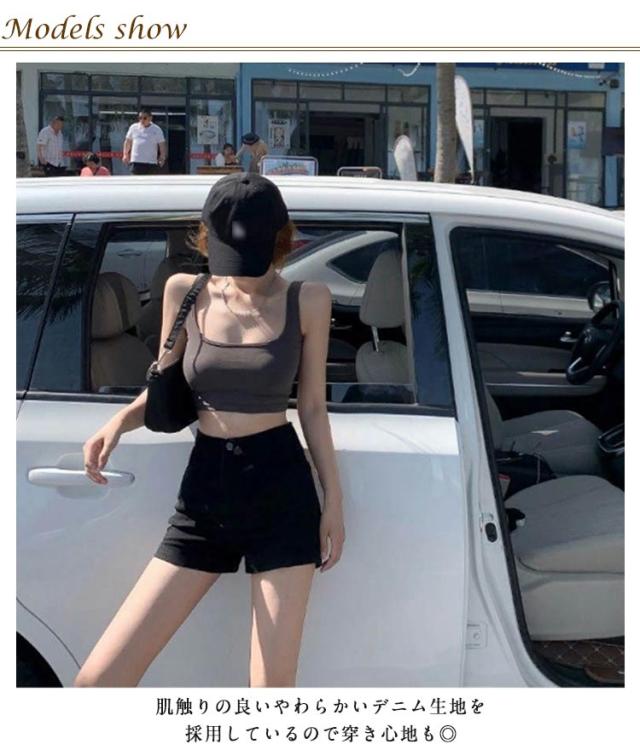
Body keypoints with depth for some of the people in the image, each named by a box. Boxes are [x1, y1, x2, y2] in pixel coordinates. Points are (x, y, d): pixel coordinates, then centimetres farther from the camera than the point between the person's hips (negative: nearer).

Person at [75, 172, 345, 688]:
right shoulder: (185, 292, 3)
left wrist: (334, 500, 4)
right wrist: (119, 422, -7)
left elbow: (313, 407, 6)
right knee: (97, 680, -4)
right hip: (204, 494, 2)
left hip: (283, 495, -2)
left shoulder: (307, 300, 0)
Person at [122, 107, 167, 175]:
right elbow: (127, 141, 18)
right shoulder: (133, 127, 8)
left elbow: (162, 145, 5)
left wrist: (162, 158, -6)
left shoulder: (157, 130, 2)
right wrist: (125, 154, 11)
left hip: (151, 162, -1)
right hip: (136, 161, 1)